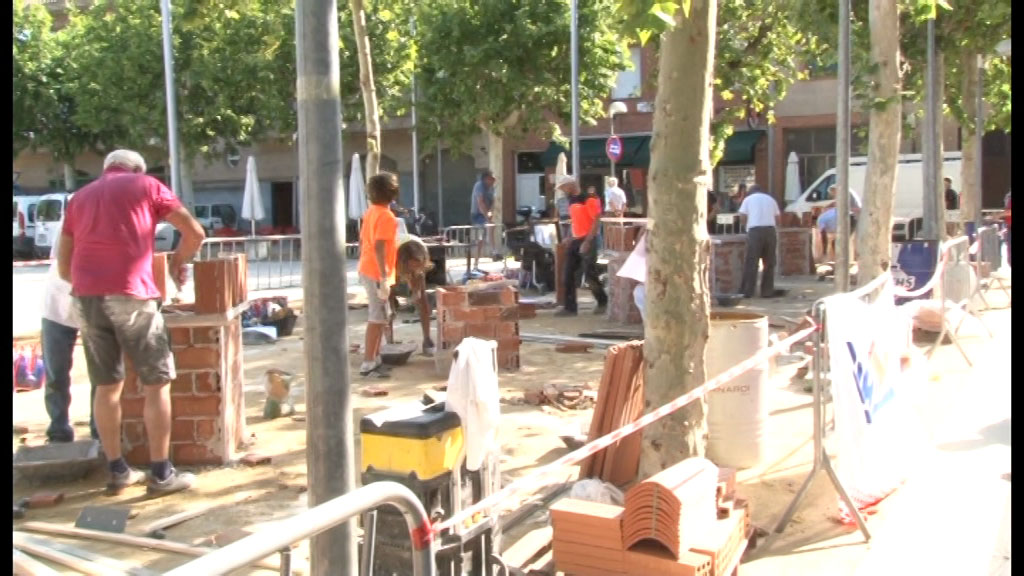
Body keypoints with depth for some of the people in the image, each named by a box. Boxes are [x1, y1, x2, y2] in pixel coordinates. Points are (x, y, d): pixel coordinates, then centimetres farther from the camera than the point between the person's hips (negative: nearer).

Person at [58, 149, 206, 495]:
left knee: (107, 386, 12)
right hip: (130, 294, -5)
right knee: (156, 383, 3)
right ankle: (161, 473, 4)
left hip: (86, 296, 5)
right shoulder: (146, 185, 13)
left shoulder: (79, 197, 24)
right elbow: (195, 233, 9)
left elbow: (64, 267, 22)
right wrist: (179, 260, 26)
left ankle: (117, 471, 18)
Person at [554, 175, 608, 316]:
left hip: (587, 241, -8)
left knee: (590, 275, -6)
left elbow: (597, 221, -15)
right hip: (575, 241, 8)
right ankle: (570, 307, 7)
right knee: (567, 274, 2)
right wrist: (570, 238, 10)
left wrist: (587, 241, -20)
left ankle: (603, 303, 14)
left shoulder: (589, 199, -11)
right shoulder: (571, 201, 14)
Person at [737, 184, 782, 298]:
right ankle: (767, 291, 8)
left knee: (751, 262, -2)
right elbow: (778, 218, 15)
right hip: (770, 230, 3)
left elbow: (742, 216, 2)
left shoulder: (748, 199, 12)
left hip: (755, 230, -3)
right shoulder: (770, 199, 21)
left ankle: (748, 291, -5)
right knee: (769, 263, 9)